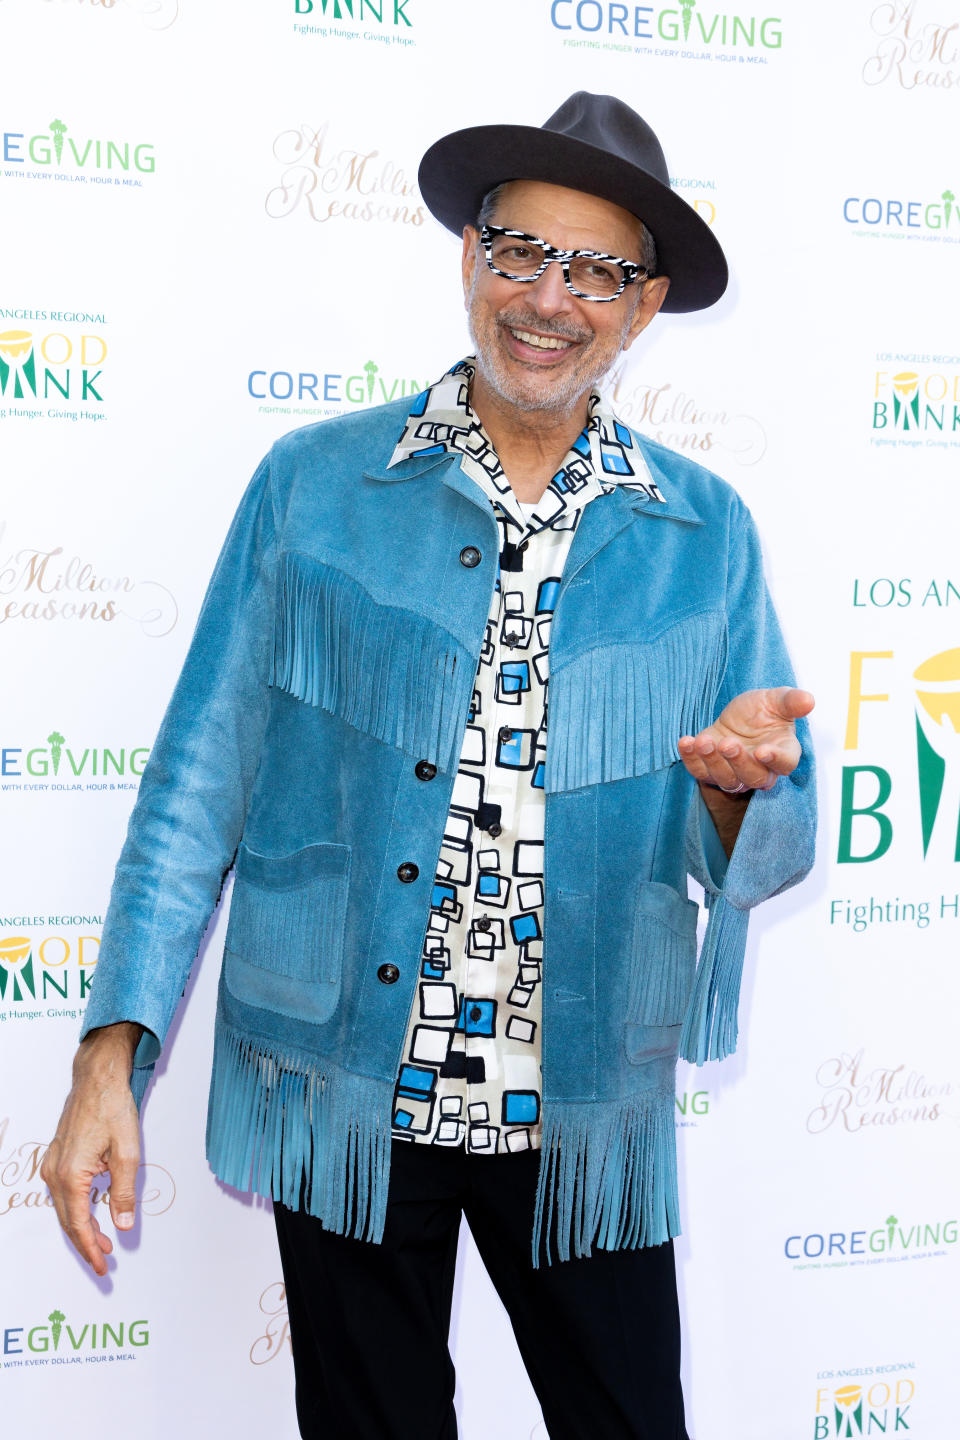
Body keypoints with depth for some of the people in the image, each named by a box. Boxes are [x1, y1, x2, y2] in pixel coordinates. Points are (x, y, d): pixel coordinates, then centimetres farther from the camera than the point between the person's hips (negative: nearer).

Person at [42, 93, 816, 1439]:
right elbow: (202, 775, -3)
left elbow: (768, 851, 5)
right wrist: (114, 1052, -9)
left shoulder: (708, 532, 2)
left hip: (586, 1114, 1)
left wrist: (737, 783, -19)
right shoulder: (311, 484, -2)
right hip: (341, 1088, -1)